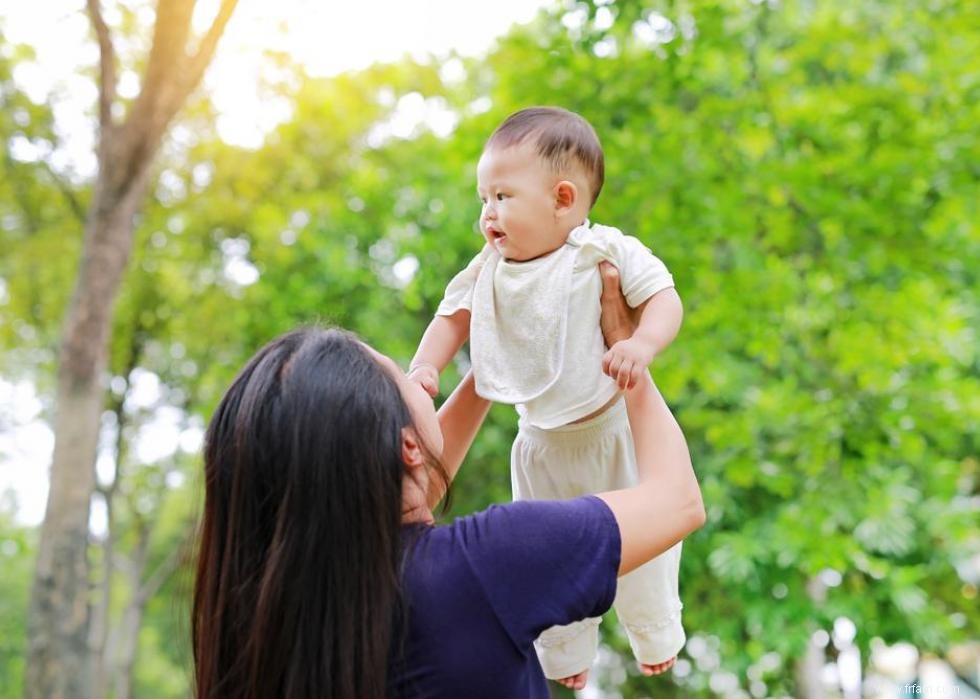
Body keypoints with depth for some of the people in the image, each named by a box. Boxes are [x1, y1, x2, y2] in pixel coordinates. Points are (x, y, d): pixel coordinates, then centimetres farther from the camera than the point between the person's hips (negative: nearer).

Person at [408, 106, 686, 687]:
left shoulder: (605, 252, -18)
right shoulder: (488, 270, -5)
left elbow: (664, 298, -20)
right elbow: (454, 316, 2)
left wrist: (642, 345, -40)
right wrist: (424, 366, -15)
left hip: (617, 430, -3)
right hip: (544, 447, 4)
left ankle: (655, 635, 44)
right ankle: (565, 656, 42)